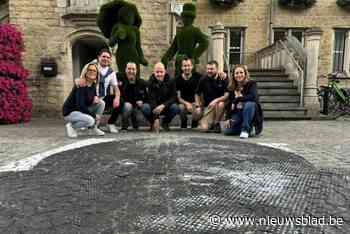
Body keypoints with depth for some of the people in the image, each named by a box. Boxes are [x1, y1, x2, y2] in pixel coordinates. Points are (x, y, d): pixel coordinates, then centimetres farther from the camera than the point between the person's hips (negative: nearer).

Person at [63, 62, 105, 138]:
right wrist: (94, 115, -22)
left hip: (82, 109, 8)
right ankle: (71, 126, -2)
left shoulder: (93, 85, -1)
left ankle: (94, 128, 2)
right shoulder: (81, 85, -24)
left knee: (101, 103, -6)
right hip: (70, 111, -8)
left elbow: (93, 96, 15)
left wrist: (96, 98, -12)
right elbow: (80, 105, -28)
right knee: (90, 120, -31)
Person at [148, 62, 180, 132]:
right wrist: (156, 119, -34)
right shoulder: (150, 82, -15)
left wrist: (163, 105, -32)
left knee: (175, 108, -30)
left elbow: (174, 97, -12)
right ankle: (153, 123, 2)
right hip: (154, 107, -1)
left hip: (166, 107, 1)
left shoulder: (170, 81, -10)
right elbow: (152, 99, -24)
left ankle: (165, 122, 3)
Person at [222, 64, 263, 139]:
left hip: (250, 113, -4)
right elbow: (229, 104, 4)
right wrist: (228, 118, -8)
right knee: (226, 130, -18)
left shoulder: (251, 84, -9)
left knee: (249, 104, -37)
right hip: (237, 114, 4)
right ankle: (248, 127, 7)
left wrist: (236, 100, -23)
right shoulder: (232, 88, 3)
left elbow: (253, 97, -29)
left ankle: (246, 130, -22)